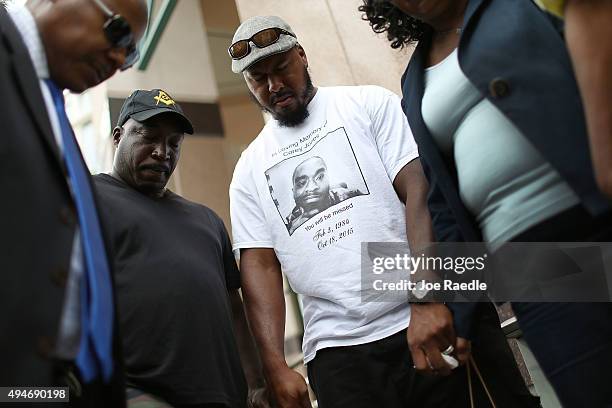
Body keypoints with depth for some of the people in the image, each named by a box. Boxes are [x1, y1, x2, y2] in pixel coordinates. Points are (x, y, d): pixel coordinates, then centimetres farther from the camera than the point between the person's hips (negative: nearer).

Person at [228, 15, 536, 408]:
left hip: (438, 317, -2)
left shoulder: (367, 104, 7)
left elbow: (420, 190, -6)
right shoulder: (250, 170, 15)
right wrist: (275, 363, -6)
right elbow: (259, 265, 8)